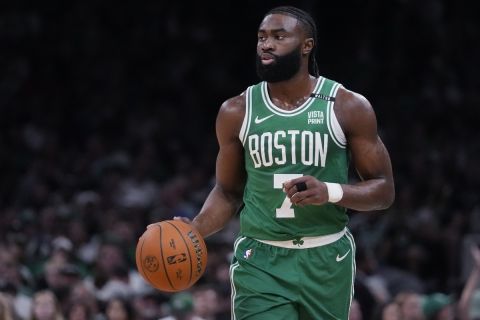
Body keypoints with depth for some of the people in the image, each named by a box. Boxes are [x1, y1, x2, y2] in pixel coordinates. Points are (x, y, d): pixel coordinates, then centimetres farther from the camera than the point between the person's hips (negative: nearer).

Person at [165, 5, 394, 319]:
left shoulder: (348, 108, -4)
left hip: (326, 261, 0)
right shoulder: (236, 113, 2)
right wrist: (194, 231, -8)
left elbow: (384, 190, -1)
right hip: (260, 261, 0)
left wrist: (330, 192, -20)